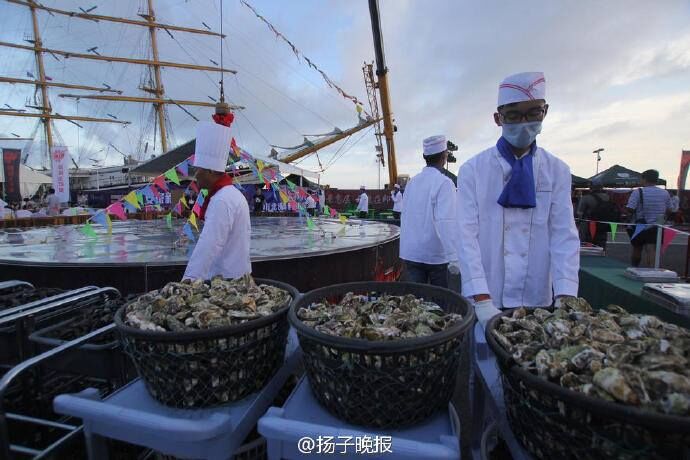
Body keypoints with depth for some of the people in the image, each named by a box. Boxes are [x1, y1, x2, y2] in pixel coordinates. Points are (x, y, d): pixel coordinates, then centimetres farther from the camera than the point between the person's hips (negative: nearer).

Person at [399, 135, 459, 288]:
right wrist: (454, 258, -21)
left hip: (410, 253, 5)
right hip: (435, 254, -4)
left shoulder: (412, 182, 5)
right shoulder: (444, 183, -12)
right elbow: (446, 222, -21)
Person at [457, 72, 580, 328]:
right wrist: (483, 301, -21)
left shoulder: (557, 171, 3)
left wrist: (566, 299, -17)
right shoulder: (473, 170, -5)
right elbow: (467, 235, -12)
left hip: (537, 301, 2)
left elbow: (564, 235, -4)